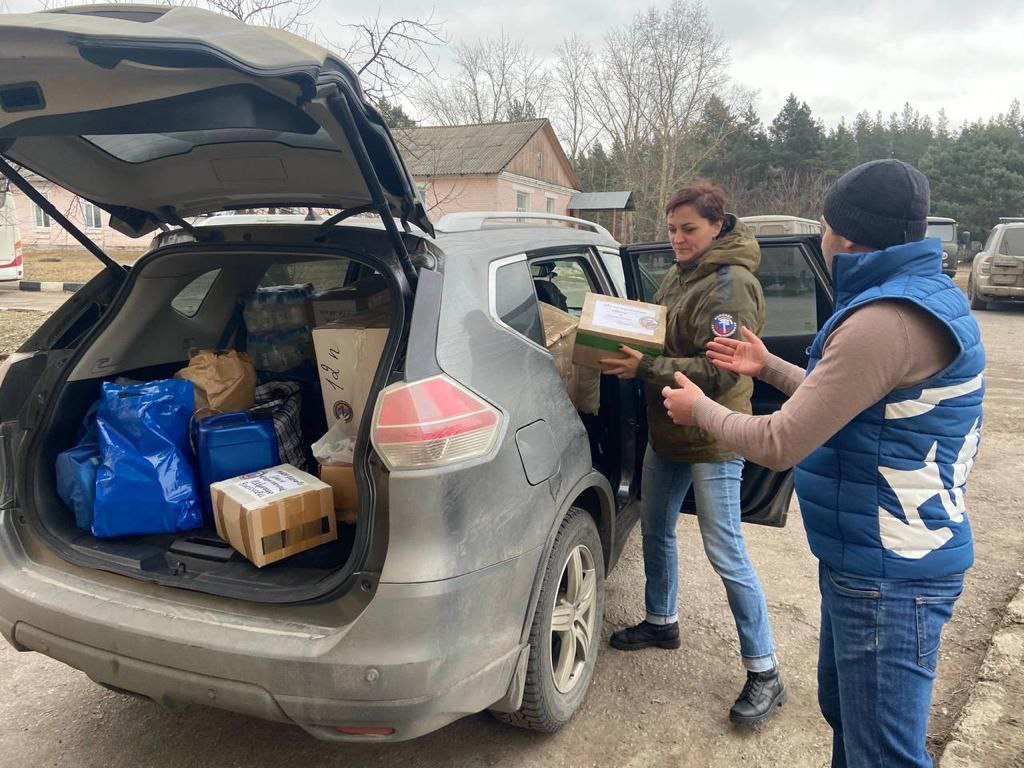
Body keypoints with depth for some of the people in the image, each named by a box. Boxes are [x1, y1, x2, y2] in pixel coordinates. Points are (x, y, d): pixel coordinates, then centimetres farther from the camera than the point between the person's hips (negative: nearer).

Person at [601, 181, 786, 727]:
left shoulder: (732, 284, -17)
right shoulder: (677, 276, 9)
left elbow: (717, 372, -24)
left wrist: (645, 368, -27)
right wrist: (629, 348, -2)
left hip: (712, 441, -9)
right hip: (667, 432, 9)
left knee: (727, 557, -2)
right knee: (655, 532, 21)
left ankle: (764, 675, 13)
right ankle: (662, 622, 43)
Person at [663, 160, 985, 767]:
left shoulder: (888, 319, -26)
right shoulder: (919, 296, 9)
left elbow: (779, 444, -22)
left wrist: (699, 409, -6)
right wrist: (769, 367, 24)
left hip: (888, 575, -10)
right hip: (867, 561, 10)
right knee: (845, 715, 24)